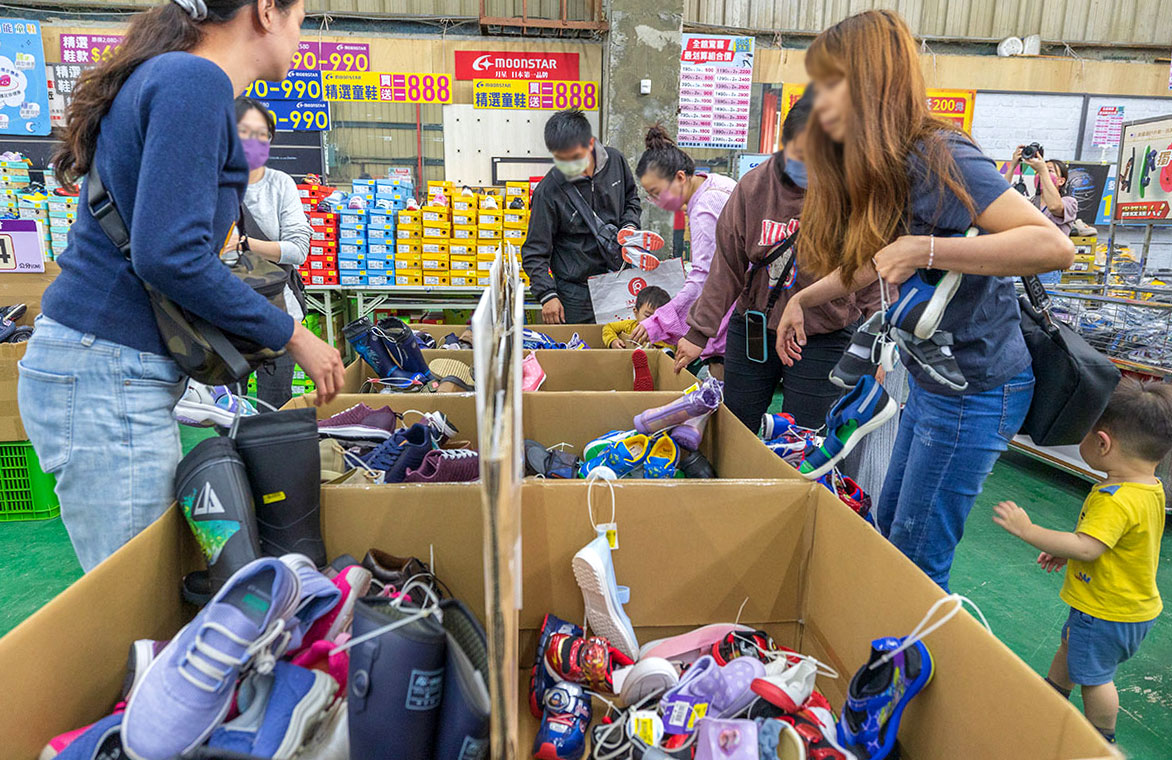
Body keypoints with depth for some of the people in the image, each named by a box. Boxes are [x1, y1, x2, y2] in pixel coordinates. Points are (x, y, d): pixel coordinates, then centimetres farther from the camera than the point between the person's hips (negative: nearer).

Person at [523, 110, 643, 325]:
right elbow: (535, 251, -10)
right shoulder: (548, 191, -15)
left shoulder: (615, 161, -3)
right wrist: (547, 294, -20)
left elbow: (631, 197, 18)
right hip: (576, 292, -4)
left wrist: (630, 226, -1)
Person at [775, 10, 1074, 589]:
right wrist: (803, 298, 12)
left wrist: (923, 248, -32)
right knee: (889, 528, 21)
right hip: (930, 382, 9)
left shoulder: (936, 157, -22)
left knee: (916, 562, 3)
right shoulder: (873, 170, 5)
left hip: (976, 392, -9)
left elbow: (1054, 246, -29)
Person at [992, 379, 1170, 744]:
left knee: (1093, 675, 11)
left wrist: (1028, 531, -36)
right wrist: (1065, 551, 11)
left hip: (1107, 612, -10)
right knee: (1070, 646, 29)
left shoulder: (1116, 501, -35)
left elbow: (1087, 548, -42)